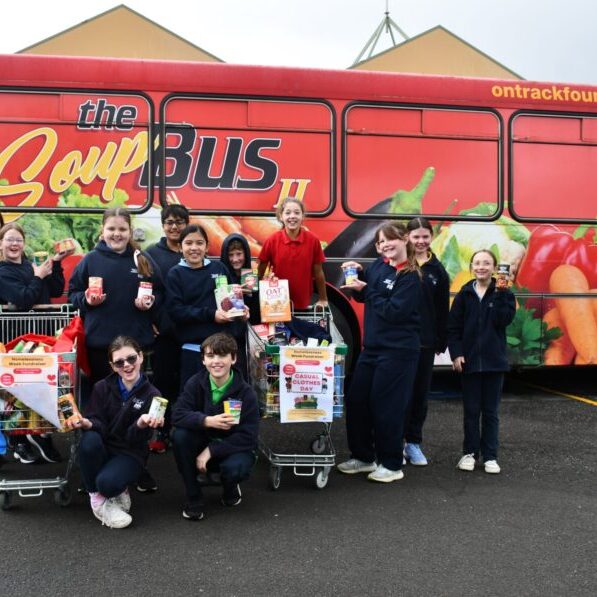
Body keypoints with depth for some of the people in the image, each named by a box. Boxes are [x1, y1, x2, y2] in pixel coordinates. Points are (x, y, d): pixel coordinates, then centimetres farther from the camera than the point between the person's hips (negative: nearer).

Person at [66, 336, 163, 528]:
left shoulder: (151, 395, -7)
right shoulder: (102, 388, 0)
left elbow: (136, 439, -13)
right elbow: (99, 425, -9)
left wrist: (141, 425, -36)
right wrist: (87, 423, -32)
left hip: (129, 454, -2)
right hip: (103, 449, 2)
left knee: (107, 483, -32)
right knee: (89, 440, -32)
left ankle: (113, 492, 7)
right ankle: (96, 496, -11)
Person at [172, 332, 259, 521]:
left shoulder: (246, 393, -18)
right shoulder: (195, 383, -11)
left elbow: (247, 437, -20)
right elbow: (178, 415, -21)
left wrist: (211, 450, -26)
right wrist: (207, 421, -38)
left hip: (234, 447, -2)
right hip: (203, 443, 3)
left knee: (234, 468, -35)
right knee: (180, 434, -27)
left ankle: (230, 489, 7)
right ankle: (193, 497, -10)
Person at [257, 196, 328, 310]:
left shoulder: (313, 240, -9)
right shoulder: (271, 241, -10)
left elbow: (318, 272, 0)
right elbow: (260, 273, -1)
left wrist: (323, 299, 5)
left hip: (303, 304, 1)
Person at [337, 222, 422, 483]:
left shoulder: (410, 277, -13)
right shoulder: (379, 265, 8)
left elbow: (394, 311, -21)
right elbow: (362, 296, 17)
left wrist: (366, 290, -16)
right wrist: (358, 273, 0)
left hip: (398, 352, -7)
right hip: (371, 347, 8)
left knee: (387, 407, -1)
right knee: (356, 400, 10)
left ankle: (392, 465, 15)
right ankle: (363, 456, 26)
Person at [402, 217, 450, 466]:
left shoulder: (437, 270, 6)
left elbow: (443, 309, 8)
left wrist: (442, 341, 6)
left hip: (426, 342, 3)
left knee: (420, 392, 9)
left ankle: (413, 442, 20)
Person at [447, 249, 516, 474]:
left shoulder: (503, 293, 1)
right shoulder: (465, 294, 3)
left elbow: (503, 320, -14)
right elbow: (453, 326, 2)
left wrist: (500, 294, -19)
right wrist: (456, 353, -7)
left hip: (493, 361, -1)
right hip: (469, 361, 1)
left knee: (490, 411, 7)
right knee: (471, 411, 7)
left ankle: (490, 456, 15)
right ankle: (469, 452, 18)